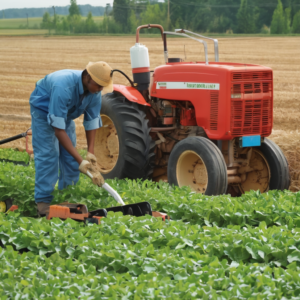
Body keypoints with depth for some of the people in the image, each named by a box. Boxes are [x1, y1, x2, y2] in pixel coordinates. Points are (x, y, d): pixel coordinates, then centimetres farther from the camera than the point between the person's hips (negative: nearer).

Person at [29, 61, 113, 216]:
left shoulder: (95, 91, -22)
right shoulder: (63, 87, -44)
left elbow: (92, 122, -11)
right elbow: (58, 129, -43)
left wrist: (90, 153, -21)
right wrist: (80, 160, -44)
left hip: (66, 113, 7)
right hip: (43, 110, -7)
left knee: (70, 155, 1)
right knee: (47, 154, -16)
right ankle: (43, 201, -14)